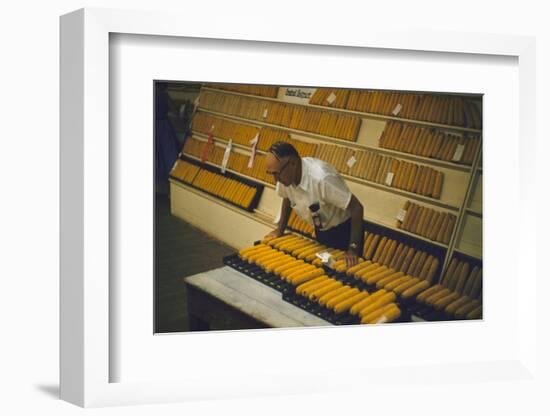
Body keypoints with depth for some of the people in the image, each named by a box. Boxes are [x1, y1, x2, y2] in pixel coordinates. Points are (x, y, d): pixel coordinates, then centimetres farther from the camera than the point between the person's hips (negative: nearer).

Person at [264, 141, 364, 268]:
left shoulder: (321, 178, -37)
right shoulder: (285, 174, -17)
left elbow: (357, 208, -31)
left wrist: (353, 248, -30)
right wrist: (280, 229, 7)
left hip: (344, 231, -6)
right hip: (321, 230, 6)